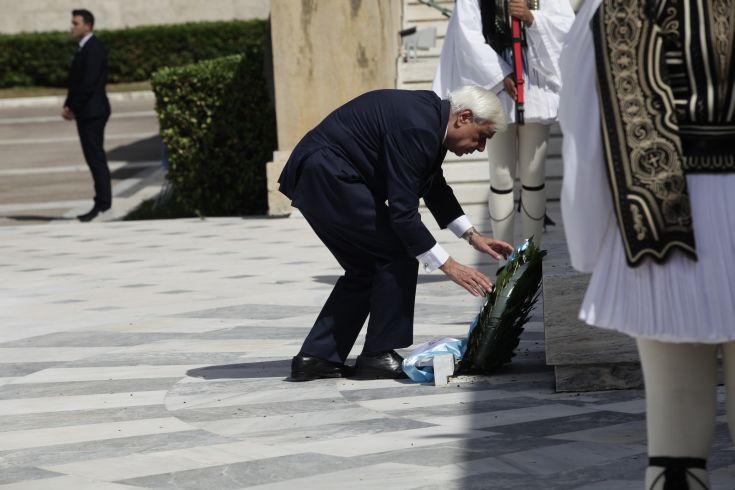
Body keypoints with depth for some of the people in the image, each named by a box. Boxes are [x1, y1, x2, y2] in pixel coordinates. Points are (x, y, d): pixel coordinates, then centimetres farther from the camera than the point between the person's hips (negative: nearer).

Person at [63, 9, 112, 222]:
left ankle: (102, 203, -7)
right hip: (86, 113, 10)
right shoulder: (84, 48, 18)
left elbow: (89, 83, -20)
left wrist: (72, 107, -15)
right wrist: (68, 106, 7)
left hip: (92, 111, -10)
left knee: (96, 158, -8)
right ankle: (102, 202, 12)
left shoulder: (93, 48, -13)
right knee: (94, 159, 10)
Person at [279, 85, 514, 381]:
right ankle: (379, 355, -1)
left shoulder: (431, 116, 9)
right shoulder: (415, 127, -22)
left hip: (312, 178, 11)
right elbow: (402, 212, -23)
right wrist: (448, 265, -18)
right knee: (399, 252, -6)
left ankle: (316, 357, 12)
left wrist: (473, 236, 21)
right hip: (328, 177, -11)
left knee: (365, 267, 14)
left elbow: (434, 187, 25)